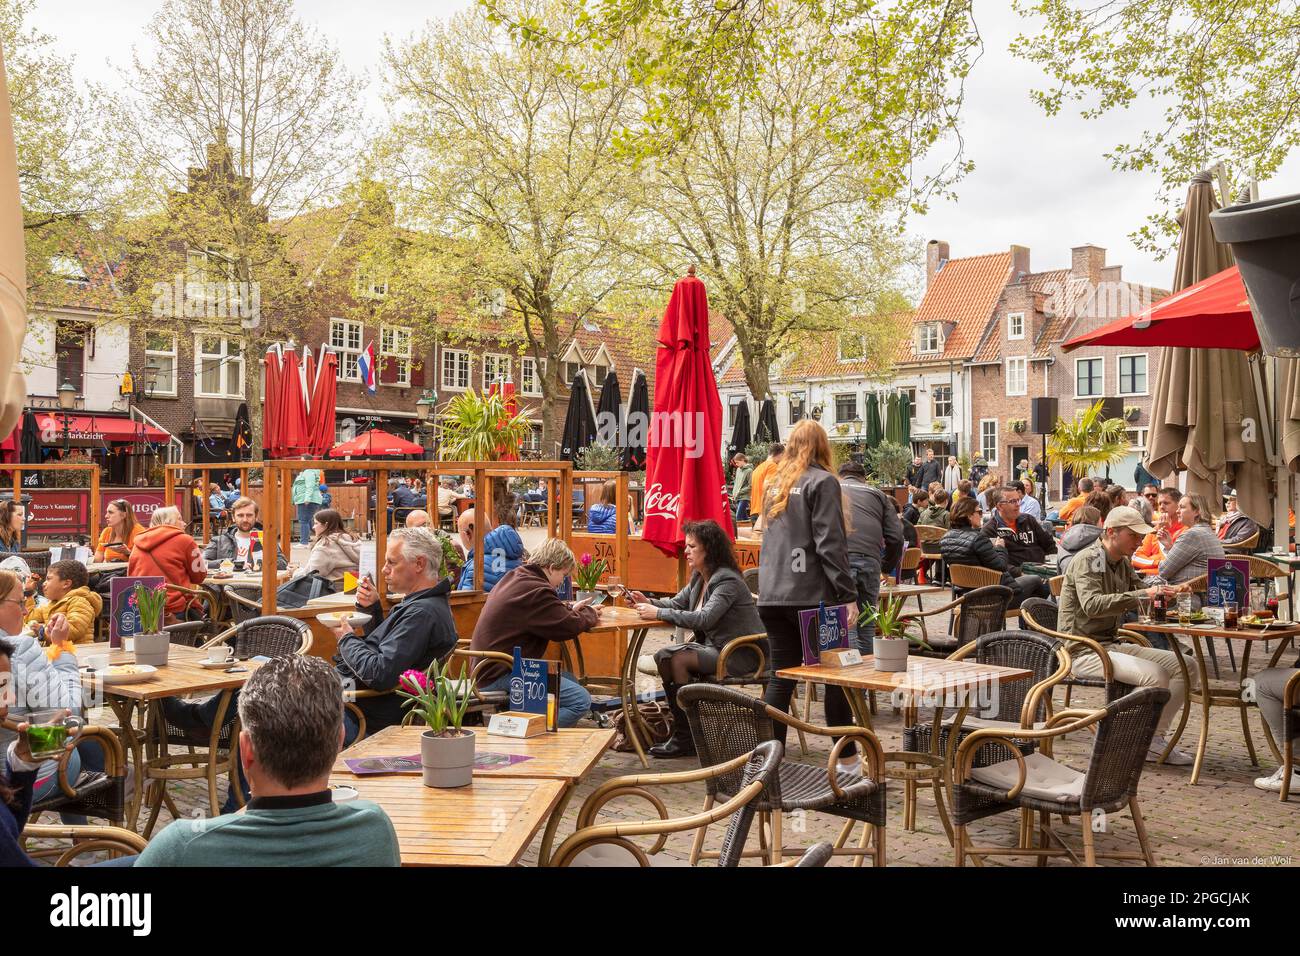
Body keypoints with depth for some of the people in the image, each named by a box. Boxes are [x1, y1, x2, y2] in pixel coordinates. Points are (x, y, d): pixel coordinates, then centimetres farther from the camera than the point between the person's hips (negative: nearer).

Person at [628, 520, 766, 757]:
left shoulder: (727, 581, -19)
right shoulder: (699, 578, 11)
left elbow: (704, 619, -30)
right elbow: (677, 602, 18)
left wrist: (658, 613, -28)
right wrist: (649, 602, -3)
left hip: (741, 655, -9)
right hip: (714, 647, 9)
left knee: (677, 658, -23)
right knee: (663, 656, -10)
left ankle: (685, 738, -15)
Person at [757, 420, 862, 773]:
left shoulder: (776, 485, 15)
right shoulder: (822, 482, -6)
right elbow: (830, 544, -13)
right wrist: (848, 594, -13)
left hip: (772, 596, 6)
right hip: (811, 595, -6)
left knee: (780, 677, 9)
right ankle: (847, 758, 13)